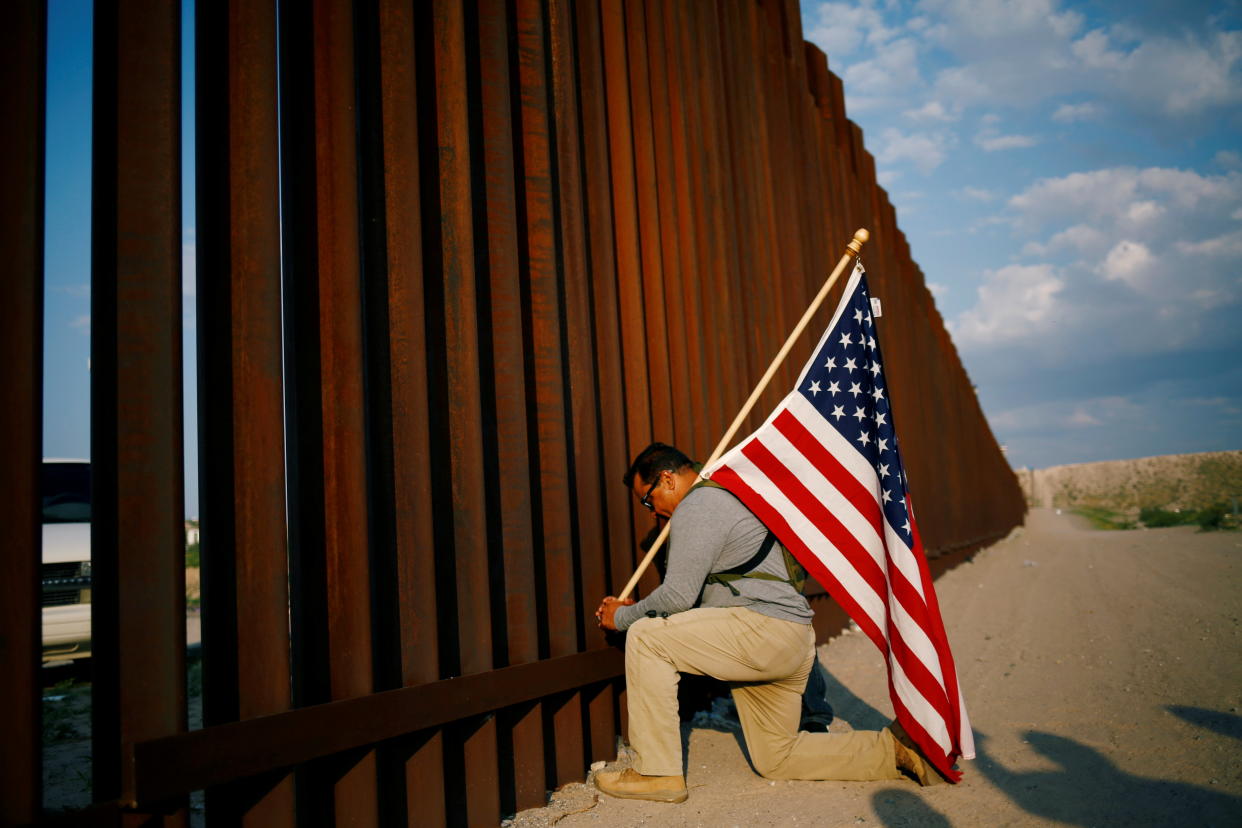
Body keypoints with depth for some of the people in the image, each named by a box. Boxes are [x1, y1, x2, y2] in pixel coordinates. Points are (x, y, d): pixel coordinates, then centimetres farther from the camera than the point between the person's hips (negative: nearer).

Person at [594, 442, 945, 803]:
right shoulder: (724, 498, 25)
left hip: (765, 628, -11)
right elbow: (693, 596, 28)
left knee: (646, 637, -12)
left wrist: (623, 617, -1)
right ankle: (893, 748, 17)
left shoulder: (696, 506, -9)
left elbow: (678, 595, -16)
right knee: (775, 759, 18)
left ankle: (657, 773, -9)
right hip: (791, 644, 11)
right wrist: (637, 609, 21)